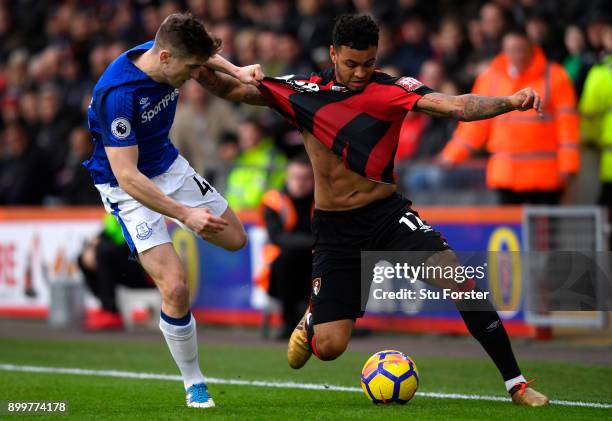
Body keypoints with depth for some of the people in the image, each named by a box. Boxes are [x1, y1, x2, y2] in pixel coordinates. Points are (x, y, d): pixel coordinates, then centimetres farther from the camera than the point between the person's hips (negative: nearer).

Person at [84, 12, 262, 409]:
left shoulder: (168, 53, -13)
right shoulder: (118, 93, -35)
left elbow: (202, 53, 15)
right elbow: (127, 176, -35)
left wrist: (236, 70, -2)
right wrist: (185, 214, -38)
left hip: (169, 165, 7)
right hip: (127, 187, -7)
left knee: (235, 239, 15)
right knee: (175, 288, -16)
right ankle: (194, 385, 1)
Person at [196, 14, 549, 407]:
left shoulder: (392, 89, -8)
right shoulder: (302, 91, -4)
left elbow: (454, 106, -20)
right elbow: (237, 90, -6)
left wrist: (510, 102, -35)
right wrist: (202, 70, -26)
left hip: (388, 213, 0)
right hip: (334, 228, 0)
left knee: (458, 280, -22)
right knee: (329, 346, -6)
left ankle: (516, 382, -9)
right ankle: (312, 322, 34)